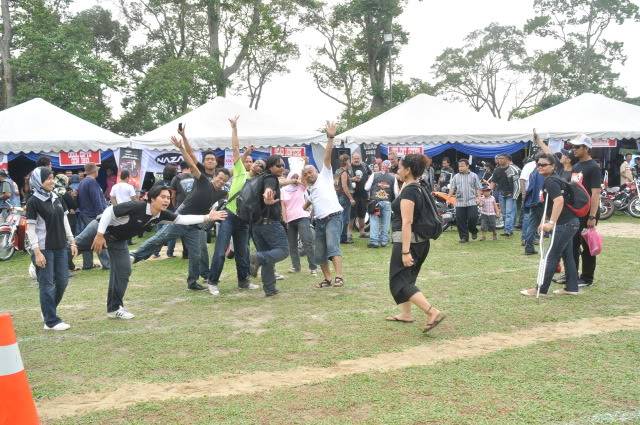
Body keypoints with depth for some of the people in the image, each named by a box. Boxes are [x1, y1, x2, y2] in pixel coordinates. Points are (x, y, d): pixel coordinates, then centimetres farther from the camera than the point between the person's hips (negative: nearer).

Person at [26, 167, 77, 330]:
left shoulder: (57, 199, 9)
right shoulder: (33, 202, -10)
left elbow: (65, 221, 16)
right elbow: (30, 228, -12)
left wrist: (72, 242, 11)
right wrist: (37, 252, -16)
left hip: (60, 247, 7)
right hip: (44, 249, -7)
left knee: (62, 280, 10)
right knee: (47, 284, 0)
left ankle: (48, 310, 31)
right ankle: (51, 321, 8)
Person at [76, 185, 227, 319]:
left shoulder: (162, 214, -14)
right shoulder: (136, 207, -35)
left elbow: (182, 219, -8)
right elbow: (109, 211, -31)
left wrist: (207, 217, -16)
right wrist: (100, 235, -31)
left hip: (118, 240, 7)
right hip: (101, 229, -7)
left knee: (123, 271, 6)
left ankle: (114, 308, 17)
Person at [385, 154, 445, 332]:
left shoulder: (408, 191, -18)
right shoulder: (419, 188, 11)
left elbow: (407, 222, -24)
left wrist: (405, 251, -26)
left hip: (407, 240, -10)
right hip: (420, 240, 10)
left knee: (399, 281, -7)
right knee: (407, 277, 21)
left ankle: (433, 312, -17)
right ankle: (405, 314, 31)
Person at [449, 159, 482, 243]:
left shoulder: (474, 176, 6)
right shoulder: (456, 177, 11)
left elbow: (478, 188, 7)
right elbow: (452, 188, 9)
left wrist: (478, 197, -6)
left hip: (472, 202, -2)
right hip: (459, 203, 2)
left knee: (473, 217, -9)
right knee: (460, 220, -1)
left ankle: (473, 231, 20)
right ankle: (464, 237, 10)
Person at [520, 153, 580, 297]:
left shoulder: (550, 181, -15)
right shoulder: (552, 179, 17)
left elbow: (559, 200, -31)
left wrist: (551, 223, -33)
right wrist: (547, 222, 28)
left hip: (564, 224, -10)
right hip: (570, 222, 10)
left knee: (552, 257, -5)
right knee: (567, 255, 13)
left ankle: (541, 289, 0)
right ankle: (571, 287, 18)